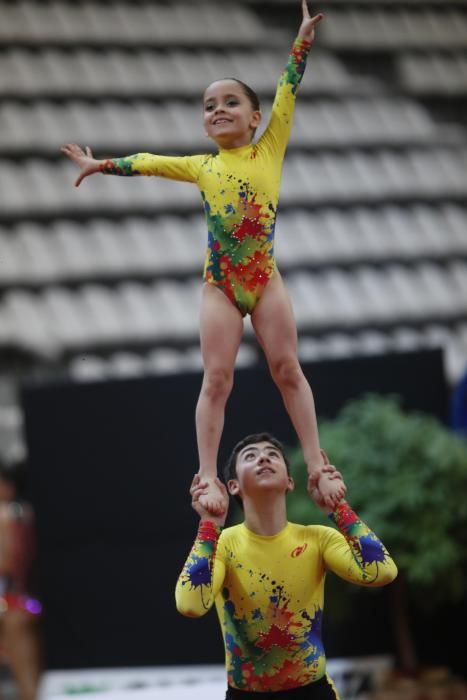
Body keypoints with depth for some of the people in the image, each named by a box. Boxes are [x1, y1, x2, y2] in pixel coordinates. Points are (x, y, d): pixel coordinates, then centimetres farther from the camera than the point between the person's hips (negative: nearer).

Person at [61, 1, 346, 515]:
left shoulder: (269, 150, 6)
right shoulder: (201, 167, 10)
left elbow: (287, 92, 2)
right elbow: (148, 162, 22)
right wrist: (102, 165, 28)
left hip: (265, 279, -1)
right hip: (219, 284, 1)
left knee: (287, 369, -3)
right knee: (216, 379, -4)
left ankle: (317, 466, -2)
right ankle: (208, 477, -5)